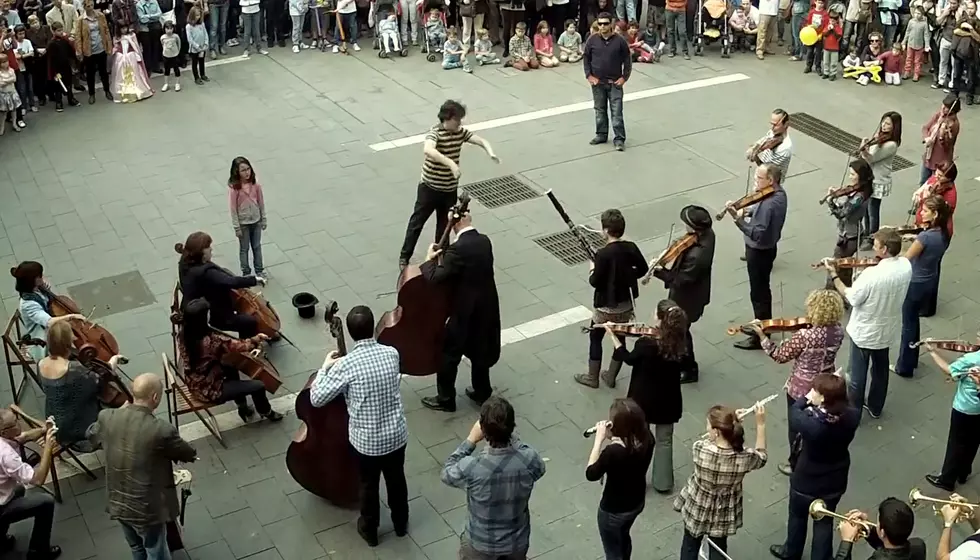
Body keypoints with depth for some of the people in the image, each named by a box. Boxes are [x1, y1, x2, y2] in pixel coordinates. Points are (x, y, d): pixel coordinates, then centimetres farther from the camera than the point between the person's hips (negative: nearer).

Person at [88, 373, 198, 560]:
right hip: (147, 509, -5)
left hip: (118, 504, 6)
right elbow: (190, 455, -9)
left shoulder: (107, 417, -12)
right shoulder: (162, 430, -28)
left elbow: (92, 434, 13)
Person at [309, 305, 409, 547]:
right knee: (396, 479, 26)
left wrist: (325, 367, -2)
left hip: (366, 440, -3)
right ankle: (401, 523, 48)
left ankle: (370, 530, 43)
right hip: (397, 435, 3)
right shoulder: (392, 354, -10)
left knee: (368, 484, 21)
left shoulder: (346, 365, -24)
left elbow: (316, 399, -17)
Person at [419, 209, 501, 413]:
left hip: (465, 311, -8)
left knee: (448, 354, 10)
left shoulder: (458, 249, -26)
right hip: (486, 308, 8)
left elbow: (435, 278, -26)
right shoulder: (484, 241, 0)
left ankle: (445, 399, 23)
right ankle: (482, 392, 38)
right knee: (479, 350, 24)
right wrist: (444, 260, 6)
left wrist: (430, 260, -9)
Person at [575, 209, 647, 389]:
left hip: (606, 306, -5)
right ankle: (611, 377, 31)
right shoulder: (631, 248, -7)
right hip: (626, 304, 6)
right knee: (620, 338, 18)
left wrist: (591, 269, -1)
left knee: (595, 338, 14)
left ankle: (592, 377, 26)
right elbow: (642, 270, 7)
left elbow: (595, 282, -20)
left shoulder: (603, 254, -25)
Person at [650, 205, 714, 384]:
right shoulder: (707, 233, -13)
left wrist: (659, 271, -20)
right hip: (694, 292, 9)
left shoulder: (696, 256, -42)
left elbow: (681, 280, -28)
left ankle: (689, 370, 38)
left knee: (680, 332, 16)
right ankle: (684, 361, 50)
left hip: (686, 299, -9)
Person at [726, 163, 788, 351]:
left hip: (759, 252, -10)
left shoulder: (768, 204, -31)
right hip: (767, 248, 10)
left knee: (758, 293, 3)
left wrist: (738, 218, -36)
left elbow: (757, 234, -34)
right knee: (763, 289, 23)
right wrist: (750, 212, -2)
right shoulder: (779, 193, -1)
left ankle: (760, 337, 15)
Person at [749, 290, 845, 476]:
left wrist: (762, 336, -15)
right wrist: (809, 325, 1)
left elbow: (780, 356, -20)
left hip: (801, 390, -6)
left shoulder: (805, 336, -32)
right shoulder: (838, 330, -12)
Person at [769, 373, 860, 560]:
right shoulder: (852, 417, -26)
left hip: (806, 481, -3)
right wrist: (836, 389, -11)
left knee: (798, 516, 26)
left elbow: (793, 413, -15)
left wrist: (806, 398, -4)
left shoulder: (812, 423, -37)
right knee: (825, 522, 25)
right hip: (835, 481, 3)